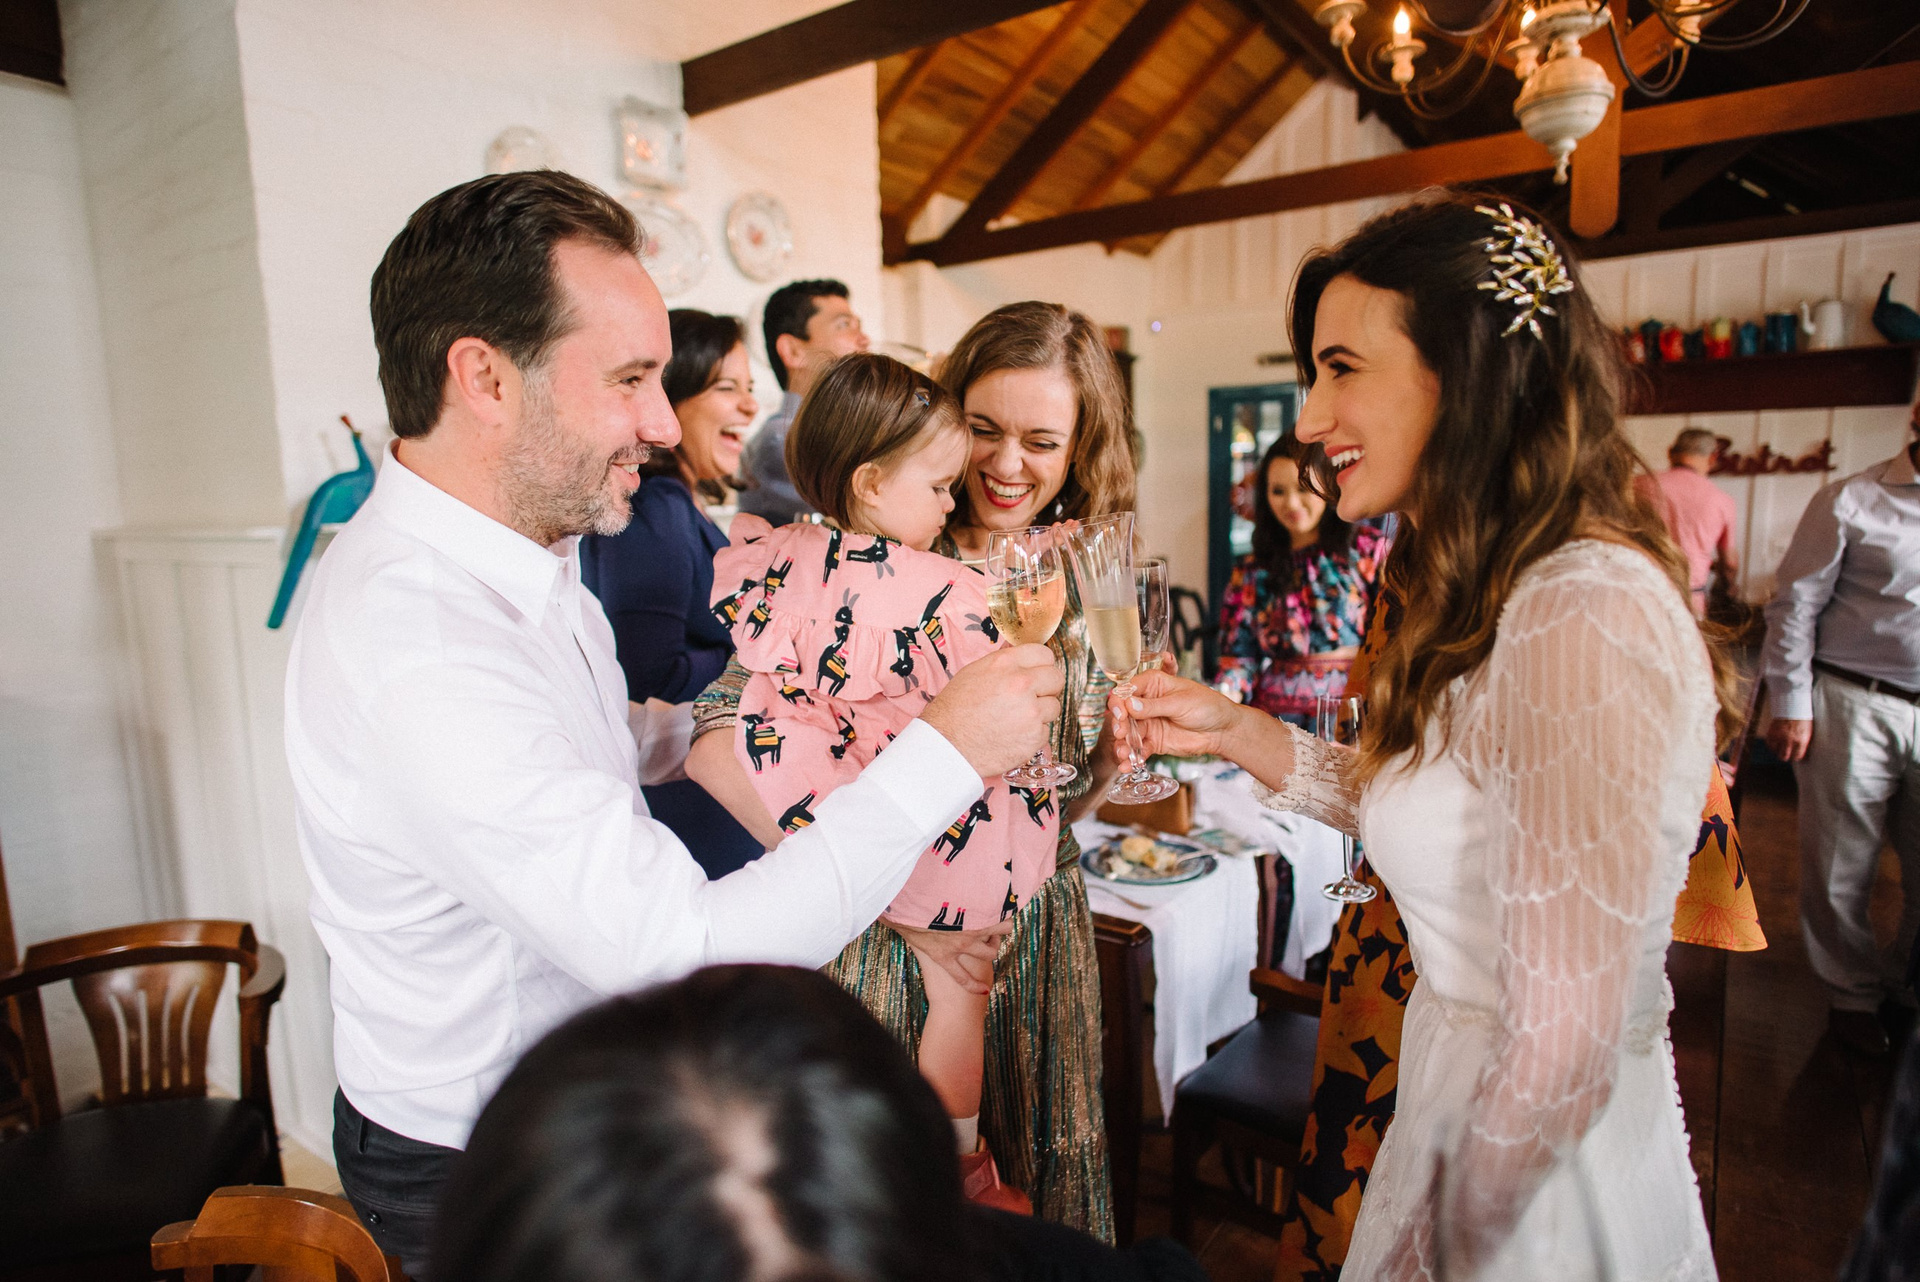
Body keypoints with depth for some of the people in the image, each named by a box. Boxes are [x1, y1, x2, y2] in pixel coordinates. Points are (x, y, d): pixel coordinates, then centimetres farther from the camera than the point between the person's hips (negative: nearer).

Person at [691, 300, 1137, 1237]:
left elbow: (1065, 798, 7)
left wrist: (1121, 744, -13)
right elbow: (720, 733, -23)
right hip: (890, 945, -4)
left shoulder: (1087, 588, 1)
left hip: (1033, 938, 4)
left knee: (1035, 1179, 21)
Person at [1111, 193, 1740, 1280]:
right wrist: (1237, 731, -1)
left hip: (1541, 1186, -7)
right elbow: (1417, 807, 9)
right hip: (1465, 1096, 8)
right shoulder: (1502, 592, 1)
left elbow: (1563, 1051, -27)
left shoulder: (1586, 615, -29)